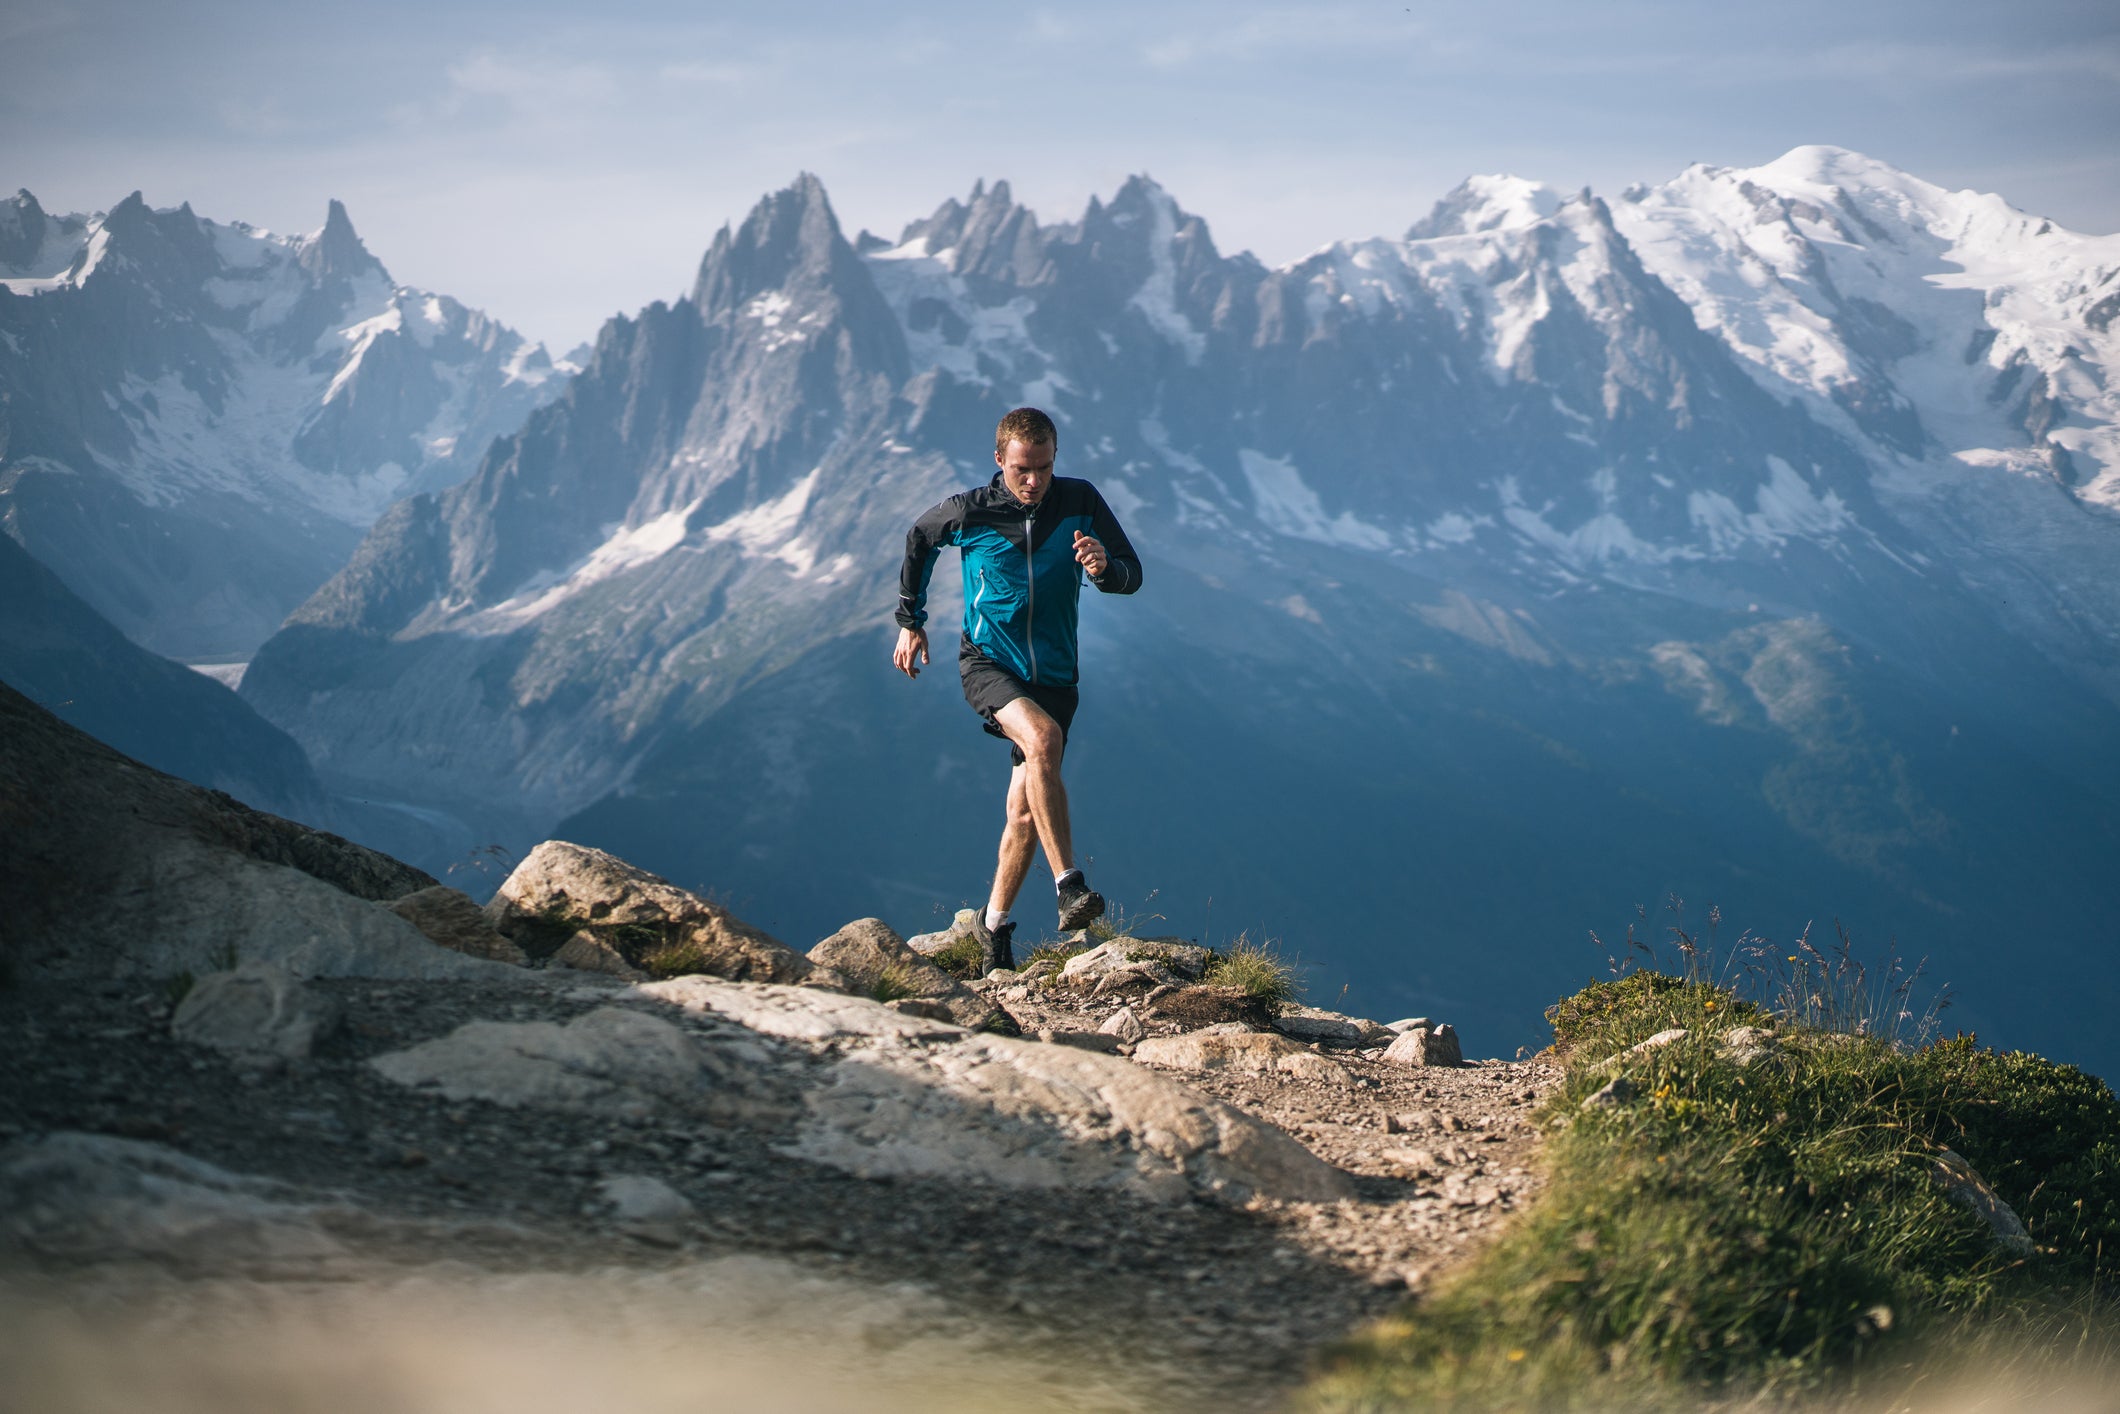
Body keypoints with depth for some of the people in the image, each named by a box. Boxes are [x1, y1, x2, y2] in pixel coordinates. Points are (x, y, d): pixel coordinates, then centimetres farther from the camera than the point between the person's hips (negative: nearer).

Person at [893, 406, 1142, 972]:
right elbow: (918, 539, 13)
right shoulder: (969, 511, -8)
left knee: (1025, 810, 4)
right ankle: (1068, 888, -36)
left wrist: (1104, 569, -25)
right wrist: (910, 621, 17)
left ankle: (994, 926, 23)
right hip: (987, 660, -3)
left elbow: (1132, 575, -2)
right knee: (1042, 737, -33)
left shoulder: (1080, 502, -5)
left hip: (1053, 671, 3)